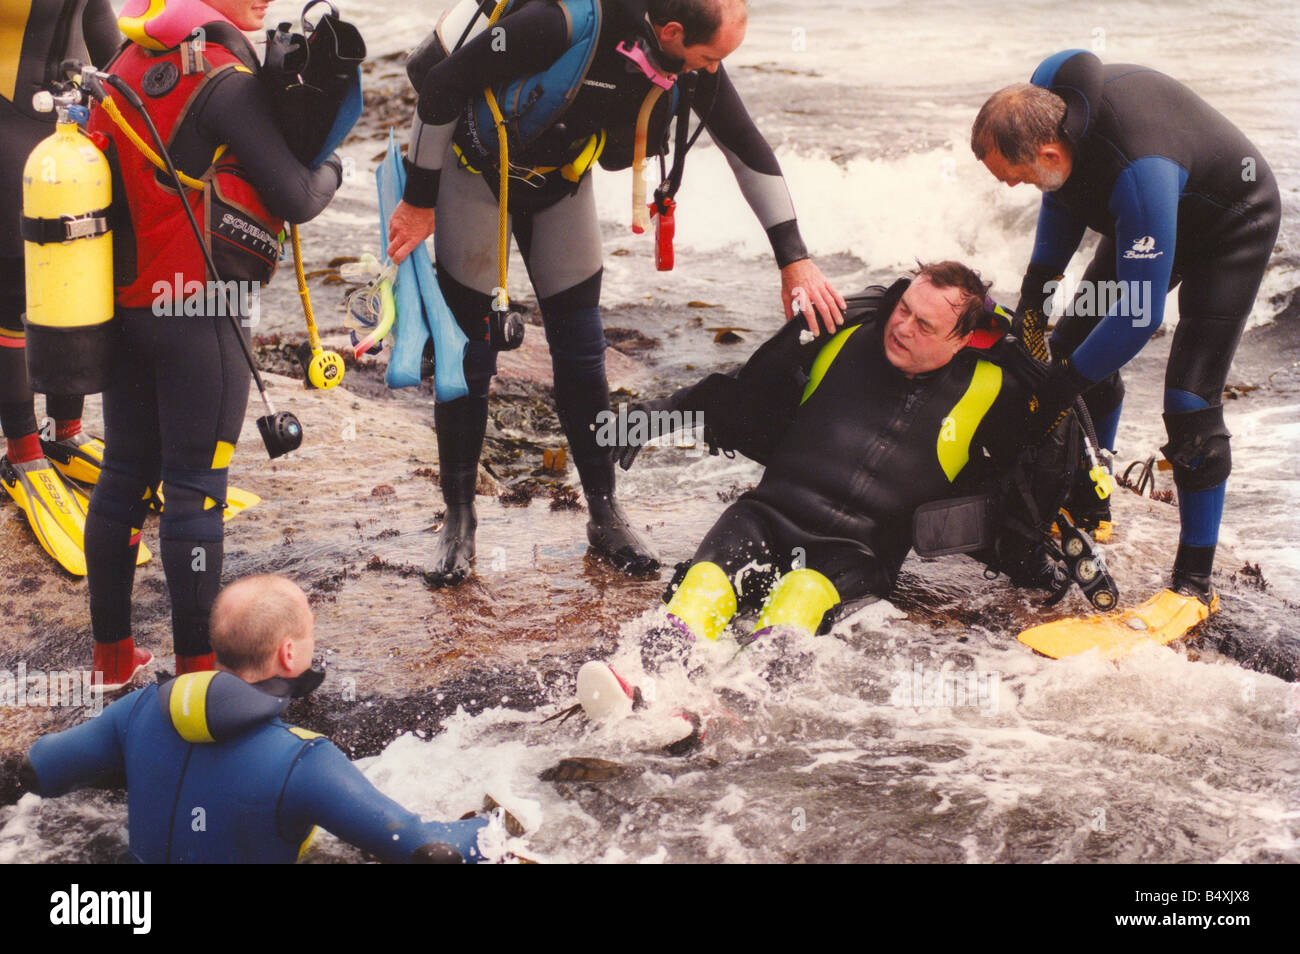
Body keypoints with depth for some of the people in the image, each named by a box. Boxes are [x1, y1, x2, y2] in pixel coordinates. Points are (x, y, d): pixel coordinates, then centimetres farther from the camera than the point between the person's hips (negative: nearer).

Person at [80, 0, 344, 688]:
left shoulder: (128, 64, 8)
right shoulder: (226, 80, -15)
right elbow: (296, 201, -11)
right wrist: (331, 170, 7)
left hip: (123, 309, 7)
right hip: (201, 316, -7)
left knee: (123, 478, 14)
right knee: (194, 490, 0)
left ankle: (111, 655, 25)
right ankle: (195, 671, 8)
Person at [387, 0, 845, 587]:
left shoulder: (694, 60, -20)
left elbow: (747, 147, -5)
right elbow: (442, 87, -26)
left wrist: (793, 257, -7)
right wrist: (419, 200, -16)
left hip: (561, 176, 5)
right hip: (477, 169, -5)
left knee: (581, 350, 4)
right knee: (469, 356, -3)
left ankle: (605, 515, 15)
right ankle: (458, 518, 12)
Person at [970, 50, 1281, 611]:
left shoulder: (1140, 173, -46)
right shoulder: (1043, 100, -22)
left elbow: (1141, 313, -38)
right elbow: (1064, 190, 2)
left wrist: (1062, 386, -29)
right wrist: (1036, 285, -4)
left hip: (1232, 224, -8)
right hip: (1142, 222, 8)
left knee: (1191, 402, -16)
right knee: (1075, 344, 6)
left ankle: (1195, 580, -6)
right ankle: (1089, 510, 24)